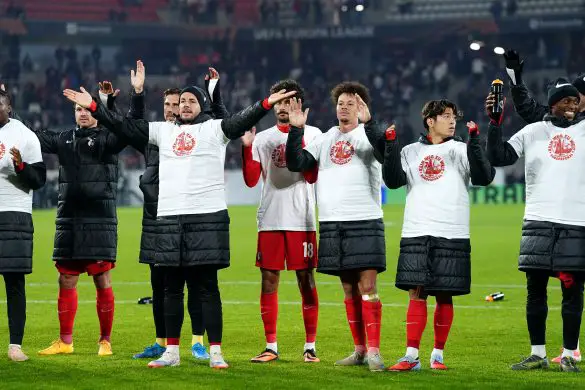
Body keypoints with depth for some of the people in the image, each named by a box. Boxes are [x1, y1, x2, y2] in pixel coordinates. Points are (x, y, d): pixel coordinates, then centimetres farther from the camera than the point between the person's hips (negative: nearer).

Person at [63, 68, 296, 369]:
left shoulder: (214, 129, 4)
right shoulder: (163, 131, 15)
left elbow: (241, 121, -12)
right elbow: (125, 126, 15)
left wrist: (266, 104, -28)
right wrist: (93, 107, 11)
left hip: (208, 217, -4)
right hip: (169, 217, 4)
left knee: (207, 288, -3)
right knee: (172, 288, 9)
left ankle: (215, 352, 0)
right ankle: (171, 351, 16)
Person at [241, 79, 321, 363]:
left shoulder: (312, 135, 4)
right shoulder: (262, 138, 12)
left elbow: (312, 176, -8)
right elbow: (251, 180, 5)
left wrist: (297, 137, -15)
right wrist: (247, 148, -8)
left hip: (301, 220, -3)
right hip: (269, 220, 3)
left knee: (306, 281, -2)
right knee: (269, 281, 2)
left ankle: (310, 347, 3)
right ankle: (271, 347, 7)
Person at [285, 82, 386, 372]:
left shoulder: (368, 135, 0)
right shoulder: (324, 140, 14)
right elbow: (296, 163, 6)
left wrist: (368, 122, -30)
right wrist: (296, 130, -5)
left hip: (365, 221, -5)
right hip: (331, 224, 5)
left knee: (367, 286, -10)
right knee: (349, 288, 9)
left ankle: (374, 351, -9)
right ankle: (359, 350, 15)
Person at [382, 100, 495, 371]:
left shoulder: (461, 150, 7)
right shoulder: (410, 151, 12)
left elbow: (483, 178, -7)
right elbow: (393, 181, 0)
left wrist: (474, 142, -17)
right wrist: (391, 146, -10)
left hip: (452, 236, -1)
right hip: (416, 234, 1)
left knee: (444, 295, 2)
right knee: (416, 293, -2)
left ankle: (438, 354, 11)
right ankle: (411, 356, -1)